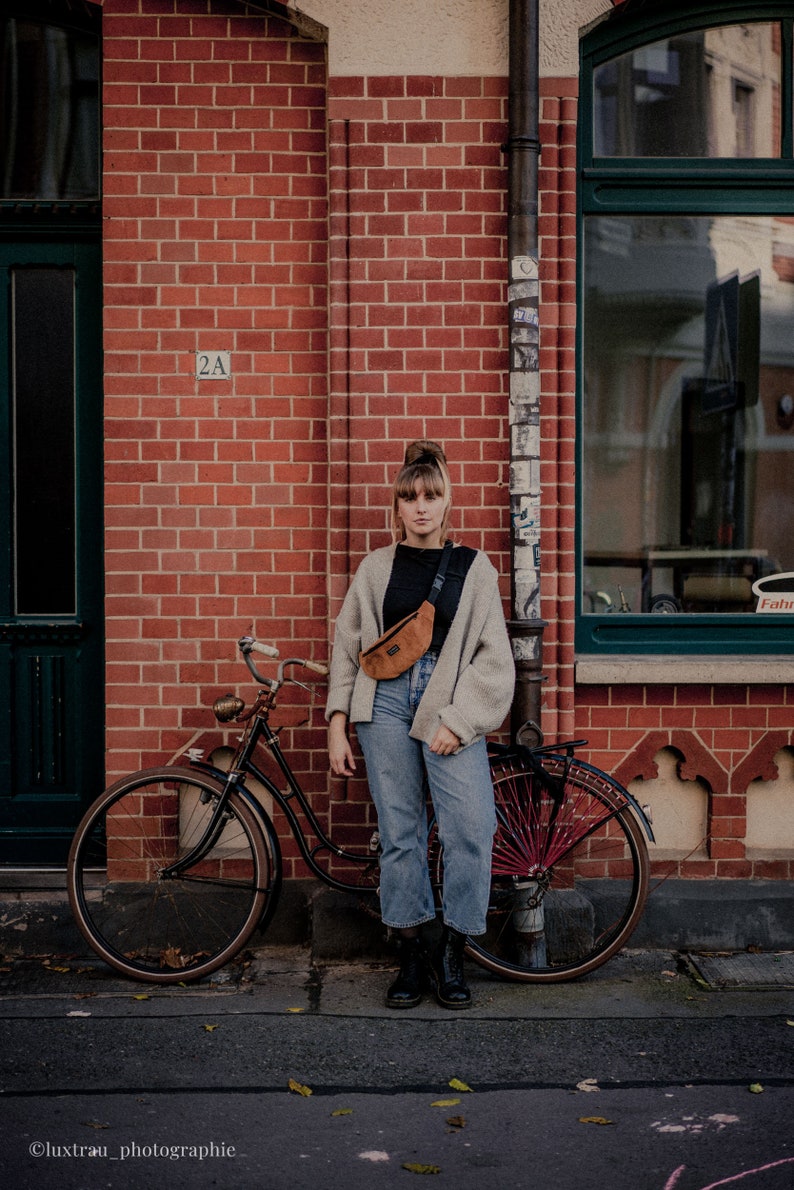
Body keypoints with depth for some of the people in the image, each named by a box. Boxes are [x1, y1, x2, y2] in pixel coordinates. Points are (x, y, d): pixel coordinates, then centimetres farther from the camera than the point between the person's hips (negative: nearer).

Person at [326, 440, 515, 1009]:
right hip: (385, 706, 1)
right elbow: (347, 647, 13)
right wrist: (337, 726, 6)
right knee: (399, 834, 3)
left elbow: (493, 657, 4)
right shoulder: (376, 567, 10)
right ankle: (411, 955, 17)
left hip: (450, 711, -1)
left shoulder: (473, 567, 7)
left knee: (472, 831, -13)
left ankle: (452, 953, 5)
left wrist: (458, 721, -7)